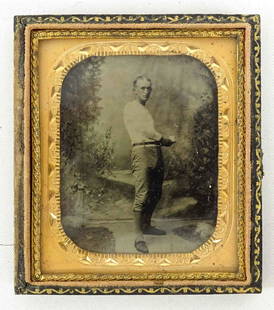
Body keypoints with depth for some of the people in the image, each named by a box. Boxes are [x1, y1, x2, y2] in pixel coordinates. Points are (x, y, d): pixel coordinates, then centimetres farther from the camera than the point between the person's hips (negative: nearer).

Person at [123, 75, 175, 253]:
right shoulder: (131, 108, 1)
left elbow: (150, 131, 17)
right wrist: (164, 140, -1)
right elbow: (144, 130, -8)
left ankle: (147, 225, 28)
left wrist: (165, 140, -1)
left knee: (155, 193, 13)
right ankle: (139, 236, -11)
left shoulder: (146, 110, 26)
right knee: (142, 194, -13)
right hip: (142, 150, -9)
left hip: (156, 151, 9)